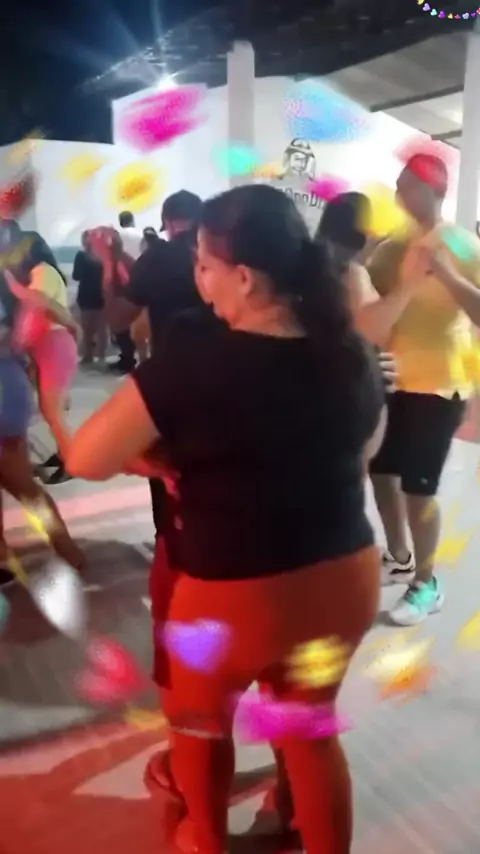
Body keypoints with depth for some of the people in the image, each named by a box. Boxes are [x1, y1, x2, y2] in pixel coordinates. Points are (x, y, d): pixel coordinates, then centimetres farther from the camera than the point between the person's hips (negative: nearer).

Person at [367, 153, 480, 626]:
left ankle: (427, 584, 15)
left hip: (438, 384, -6)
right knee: (381, 471, 15)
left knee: (417, 486, -4)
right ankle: (398, 559, 36)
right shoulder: (392, 247, 8)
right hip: (392, 377, 7)